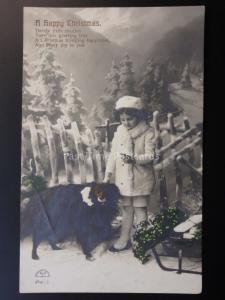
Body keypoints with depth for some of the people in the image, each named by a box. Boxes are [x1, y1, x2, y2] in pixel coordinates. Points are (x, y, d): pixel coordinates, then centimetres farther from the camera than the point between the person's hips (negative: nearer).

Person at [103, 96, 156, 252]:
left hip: (141, 179, -4)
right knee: (126, 209, 18)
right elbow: (113, 153, 5)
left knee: (140, 210, 7)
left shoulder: (148, 132, -10)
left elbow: (151, 156, -16)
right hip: (123, 178, 5)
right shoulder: (120, 130, 3)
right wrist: (108, 174, 3)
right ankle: (124, 239, 32)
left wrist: (133, 159, -32)